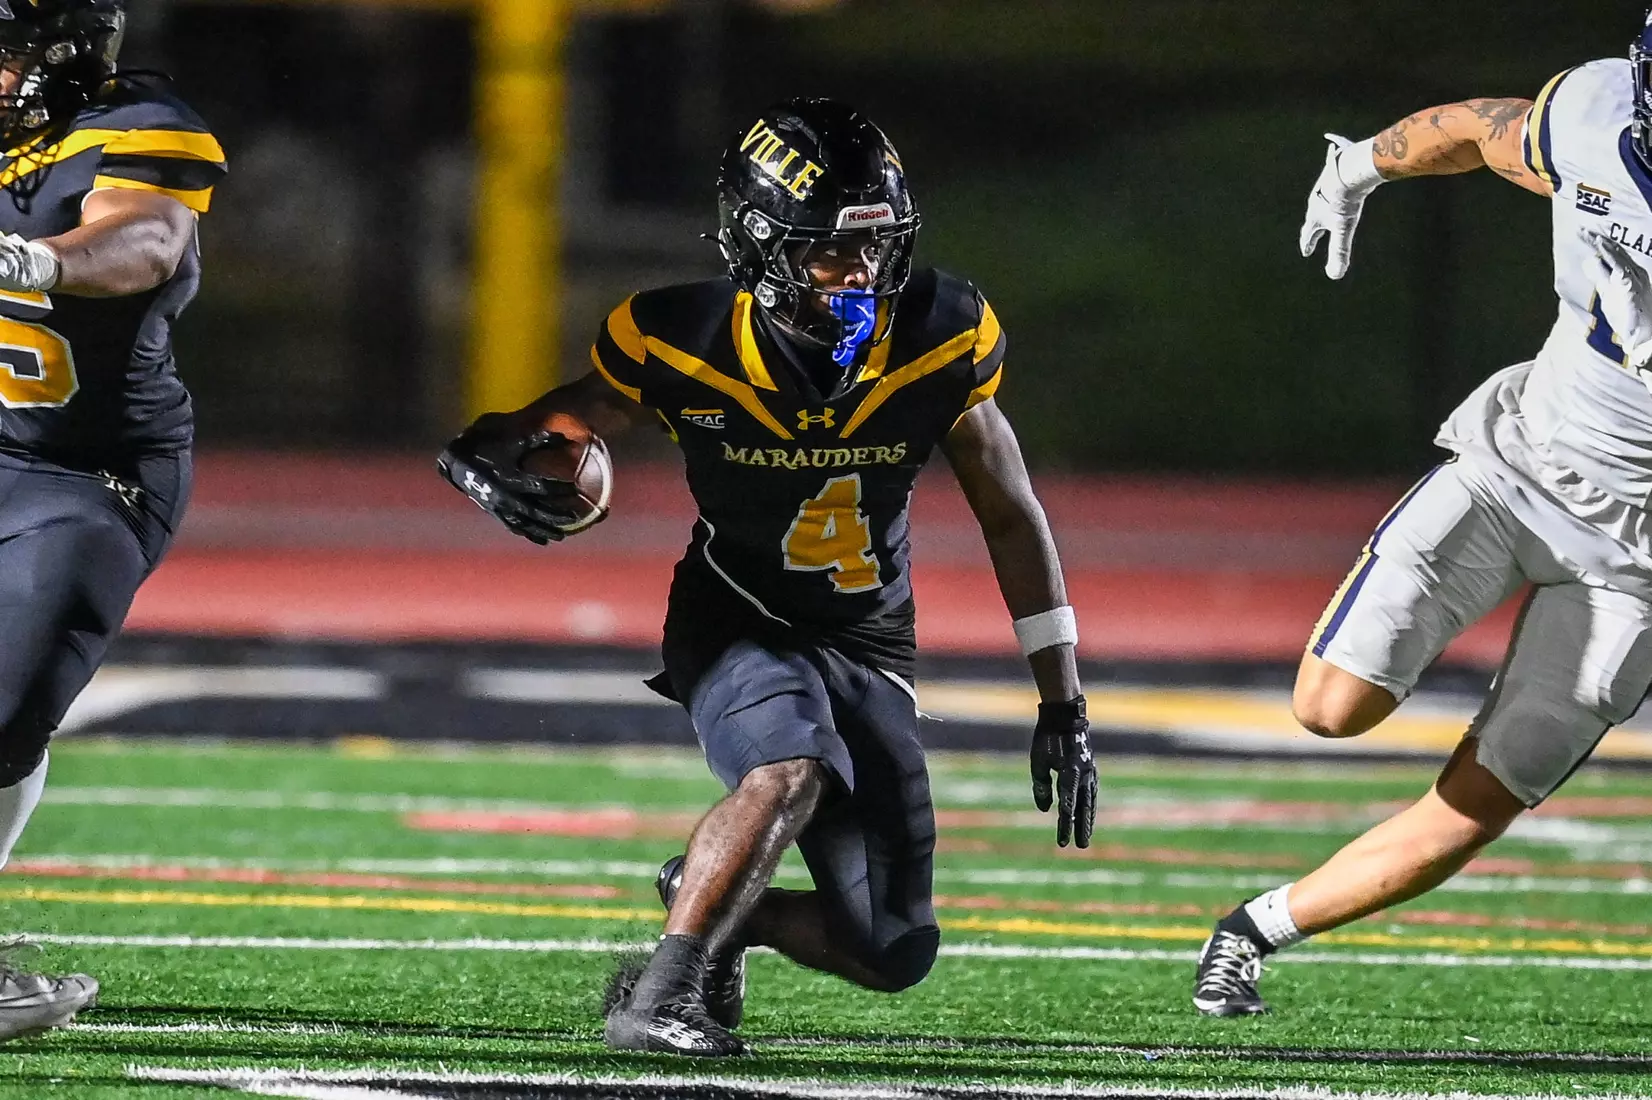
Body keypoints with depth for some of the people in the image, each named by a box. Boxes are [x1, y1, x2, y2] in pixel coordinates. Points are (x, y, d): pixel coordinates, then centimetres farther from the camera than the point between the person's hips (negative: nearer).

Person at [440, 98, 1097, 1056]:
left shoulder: (940, 340, -14)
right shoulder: (688, 345, -19)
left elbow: (1012, 518, -1)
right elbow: (563, 420, -3)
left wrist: (1063, 703, 0)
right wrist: (487, 463, -30)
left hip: (869, 647, 3)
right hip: (737, 629, -3)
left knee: (894, 954, -2)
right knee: (790, 770, -38)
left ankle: (715, 905, 27)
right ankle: (656, 1000, -28)